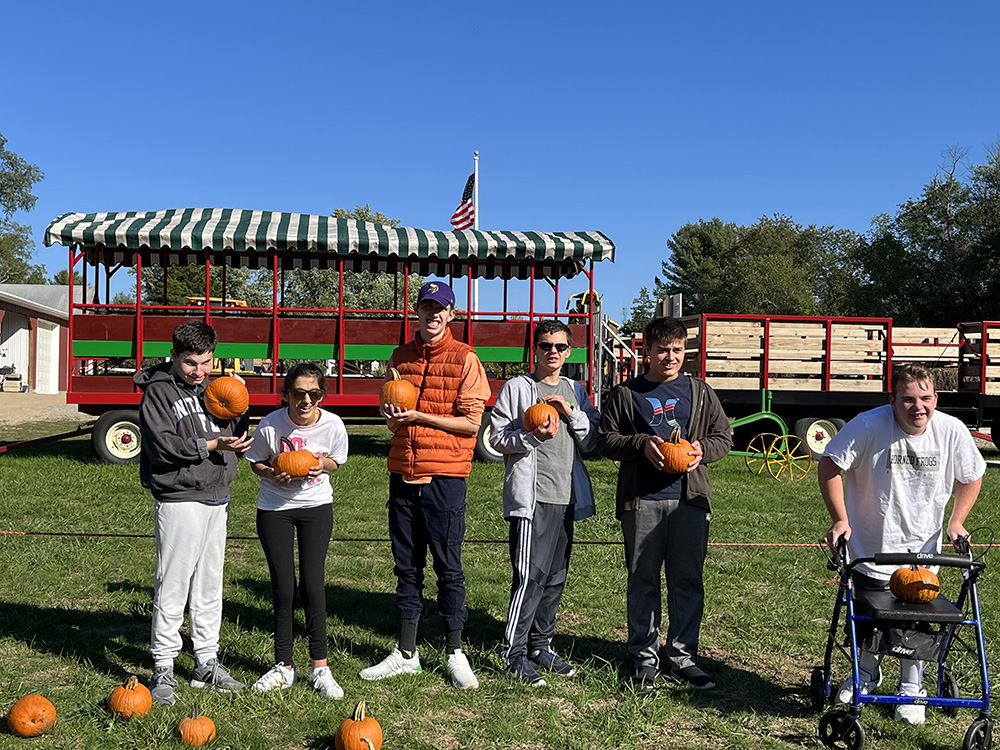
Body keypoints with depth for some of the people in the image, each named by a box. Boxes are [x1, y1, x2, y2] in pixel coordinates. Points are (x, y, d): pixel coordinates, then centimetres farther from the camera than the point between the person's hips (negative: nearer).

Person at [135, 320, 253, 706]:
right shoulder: (158, 391, -5)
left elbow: (240, 436, 11)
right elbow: (164, 445, -15)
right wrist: (210, 446, -19)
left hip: (217, 498, 6)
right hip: (179, 500, -6)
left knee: (210, 584, 12)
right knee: (173, 586, -4)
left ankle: (207, 663, 22)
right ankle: (163, 669, 6)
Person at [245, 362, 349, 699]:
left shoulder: (333, 425, -16)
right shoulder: (270, 425, -18)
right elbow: (256, 462, -1)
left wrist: (322, 464, -19)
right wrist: (272, 474, -22)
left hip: (316, 507, 0)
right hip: (274, 509, 0)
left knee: (313, 585, -4)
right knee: (283, 587, 2)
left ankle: (320, 668, 8)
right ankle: (284, 667, 17)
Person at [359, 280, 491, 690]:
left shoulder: (464, 359, -3)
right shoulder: (400, 358, 12)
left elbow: (471, 423, -8)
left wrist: (419, 416, -15)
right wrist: (393, 417, -5)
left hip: (445, 476, -5)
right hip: (403, 472, 5)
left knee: (448, 567, 1)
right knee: (406, 566, 11)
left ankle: (455, 654, 14)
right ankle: (406, 653, 21)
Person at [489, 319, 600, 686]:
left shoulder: (575, 391, 16)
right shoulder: (516, 387, 1)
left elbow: (591, 441, 10)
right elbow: (497, 437, -2)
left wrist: (571, 413, -6)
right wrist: (534, 436, -16)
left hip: (566, 496, 6)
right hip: (530, 494, -5)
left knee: (556, 577, 10)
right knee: (530, 574, -10)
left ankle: (541, 646, 21)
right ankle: (516, 654, -2)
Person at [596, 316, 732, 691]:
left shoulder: (700, 391, 12)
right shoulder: (627, 393, 6)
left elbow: (724, 437, 16)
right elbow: (605, 439, 6)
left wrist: (702, 449, -5)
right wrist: (642, 444, -10)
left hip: (690, 499, 2)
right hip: (641, 502, -1)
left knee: (688, 579, 4)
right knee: (643, 579, 4)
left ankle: (682, 657, 16)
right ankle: (645, 657, 15)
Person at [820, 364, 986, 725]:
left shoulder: (953, 431, -12)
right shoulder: (869, 426, -22)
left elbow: (971, 477, 7)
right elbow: (830, 466, -13)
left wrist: (956, 522, -1)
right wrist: (840, 519, -16)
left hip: (921, 549, 2)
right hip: (869, 547, -1)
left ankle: (911, 687, 31)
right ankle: (868, 672, 41)